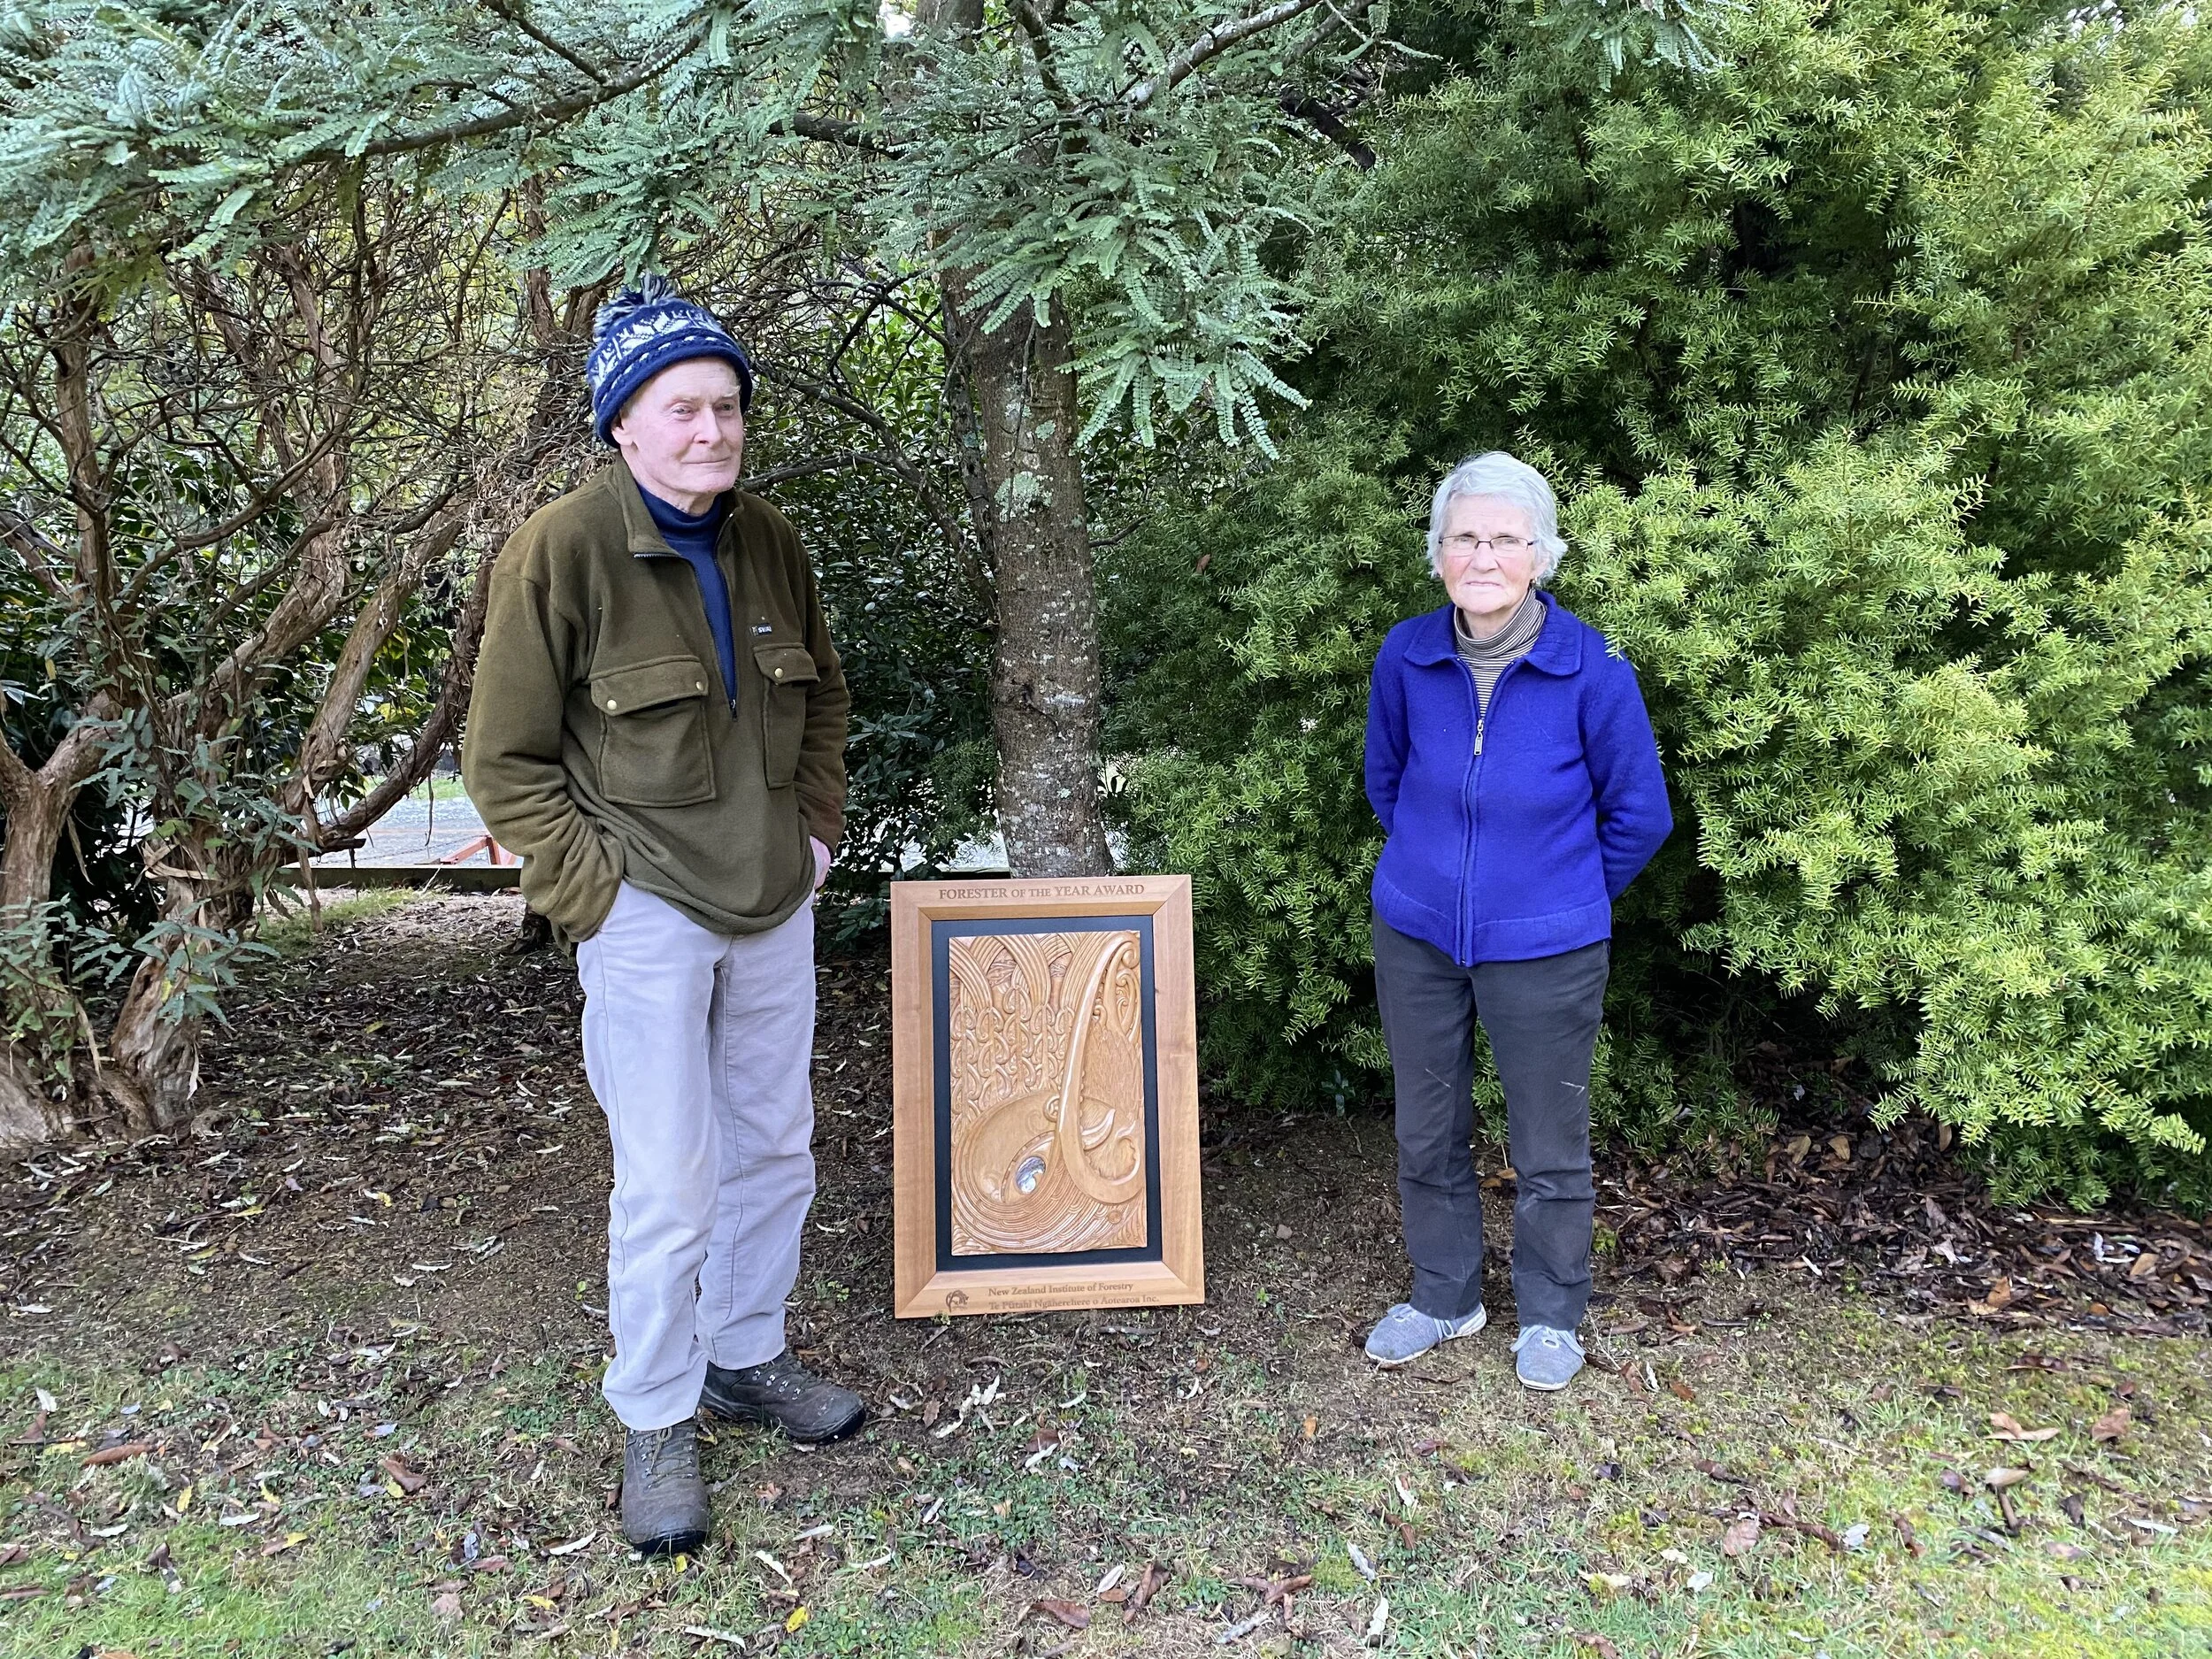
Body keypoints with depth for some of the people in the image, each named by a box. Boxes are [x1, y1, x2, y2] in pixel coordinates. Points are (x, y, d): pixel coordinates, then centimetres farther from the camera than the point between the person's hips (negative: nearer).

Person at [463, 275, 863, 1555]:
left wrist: (820, 829, 8)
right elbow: (505, 763, -9)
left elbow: (825, 698, 17)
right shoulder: (560, 551, -14)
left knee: (775, 1149, 16)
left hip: (776, 906, 6)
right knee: (667, 1185, -1)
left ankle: (749, 1356, 37)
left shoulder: (768, 540, 2)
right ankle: (656, 1422, 21)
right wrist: (594, 893, -13)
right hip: (648, 914, -6)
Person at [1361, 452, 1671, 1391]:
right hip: (1415, 935, 3)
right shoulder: (1406, 657, -7)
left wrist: (1566, 899, 6)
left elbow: (1637, 814, -2)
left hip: (1544, 951, -3)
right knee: (1426, 1131, 16)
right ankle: (1443, 1295, 37)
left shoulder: (1591, 670, -15)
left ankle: (1552, 1314, 34)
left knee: (1548, 1148, 11)